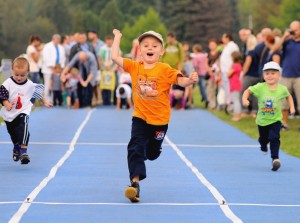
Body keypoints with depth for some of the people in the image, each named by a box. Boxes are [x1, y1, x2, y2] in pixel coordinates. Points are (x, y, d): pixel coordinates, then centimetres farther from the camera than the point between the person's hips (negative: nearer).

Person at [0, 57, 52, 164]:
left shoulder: (30, 85, -3)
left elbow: (38, 94, 14)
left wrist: (44, 102, 25)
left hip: (23, 112, -2)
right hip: (9, 114, 2)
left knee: (23, 130, -27)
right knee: (13, 133, 19)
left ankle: (23, 151, -30)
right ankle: (16, 148, 46)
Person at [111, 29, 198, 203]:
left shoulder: (165, 70, -11)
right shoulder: (134, 67, -3)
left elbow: (180, 81, -18)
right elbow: (115, 57, -5)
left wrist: (190, 80, -39)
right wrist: (118, 37, 1)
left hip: (160, 119, -1)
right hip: (140, 118, 1)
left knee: (152, 153, 16)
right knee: (135, 148, -17)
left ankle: (153, 148, 55)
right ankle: (135, 182, -18)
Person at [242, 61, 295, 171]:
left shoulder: (282, 89, -11)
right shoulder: (260, 87, -15)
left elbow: (288, 96, 9)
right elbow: (248, 91, -7)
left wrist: (292, 107, -1)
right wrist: (244, 99, -25)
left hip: (275, 120, -2)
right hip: (262, 120, 2)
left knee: (274, 138, -21)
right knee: (263, 138, 22)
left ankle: (275, 158, -15)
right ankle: (263, 146, 57)